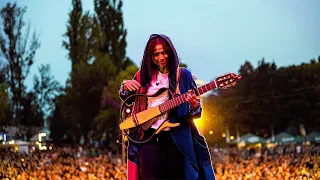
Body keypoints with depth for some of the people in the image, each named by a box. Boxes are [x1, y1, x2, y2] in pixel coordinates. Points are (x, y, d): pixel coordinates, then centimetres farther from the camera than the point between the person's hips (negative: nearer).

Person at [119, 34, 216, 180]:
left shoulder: (183, 75, 4)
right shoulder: (144, 75, 11)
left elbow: (197, 112, 4)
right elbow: (125, 98, 19)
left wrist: (194, 106, -20)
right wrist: (125, 86, -3)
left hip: (176, 135, -1)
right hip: (147, 133, 2)